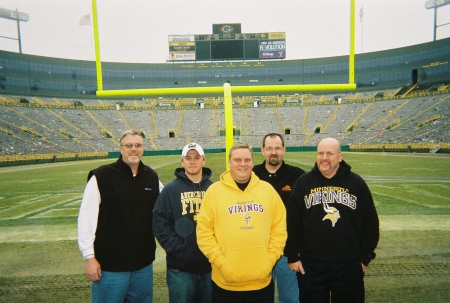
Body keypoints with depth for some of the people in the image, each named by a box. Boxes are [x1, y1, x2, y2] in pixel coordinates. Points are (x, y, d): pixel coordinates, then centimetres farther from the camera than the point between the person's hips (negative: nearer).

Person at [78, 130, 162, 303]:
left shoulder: (152, 177, 2)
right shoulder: (101, 177, -11)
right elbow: (86, 220, -10)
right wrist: (89, 257, -10)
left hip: (144, 264, 5)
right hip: (110, 265, -4)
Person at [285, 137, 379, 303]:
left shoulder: (356, 183, 0)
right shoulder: (303, 183, -1)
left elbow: (370, 222, 4)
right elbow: (292, 221, -1)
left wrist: (365, 257, 3)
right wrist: (292, 256, -2)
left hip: (349, 265, 1)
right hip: (310, 265, 0)